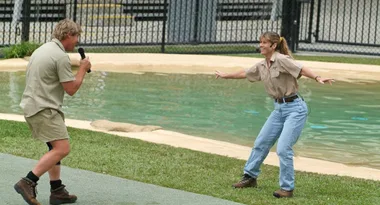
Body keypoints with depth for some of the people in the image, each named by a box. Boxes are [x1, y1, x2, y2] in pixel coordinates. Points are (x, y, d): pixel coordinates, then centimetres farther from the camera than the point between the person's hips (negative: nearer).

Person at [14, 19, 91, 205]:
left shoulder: (42, 49, 16)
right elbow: (71, 88, -12)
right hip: (44, 109, -11)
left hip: (32, 106, 11)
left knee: (55, 147, 17)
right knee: (62, 148, -17)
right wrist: (83, 68, 0)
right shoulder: (61, 56, -14)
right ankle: (28, 182, -23)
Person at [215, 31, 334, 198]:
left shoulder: (281, 60, -15)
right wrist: (225, 76, 41)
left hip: (294, 108, -9)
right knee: (261, 142, 16)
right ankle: (250, 177, 33)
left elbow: (301, 69, -29)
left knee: (283, 148, -14)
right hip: (279, 109, 9)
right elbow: (245, 73, 27)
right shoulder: (262, 66, 9)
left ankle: (287, 188, -3)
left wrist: (318, 78, -46)